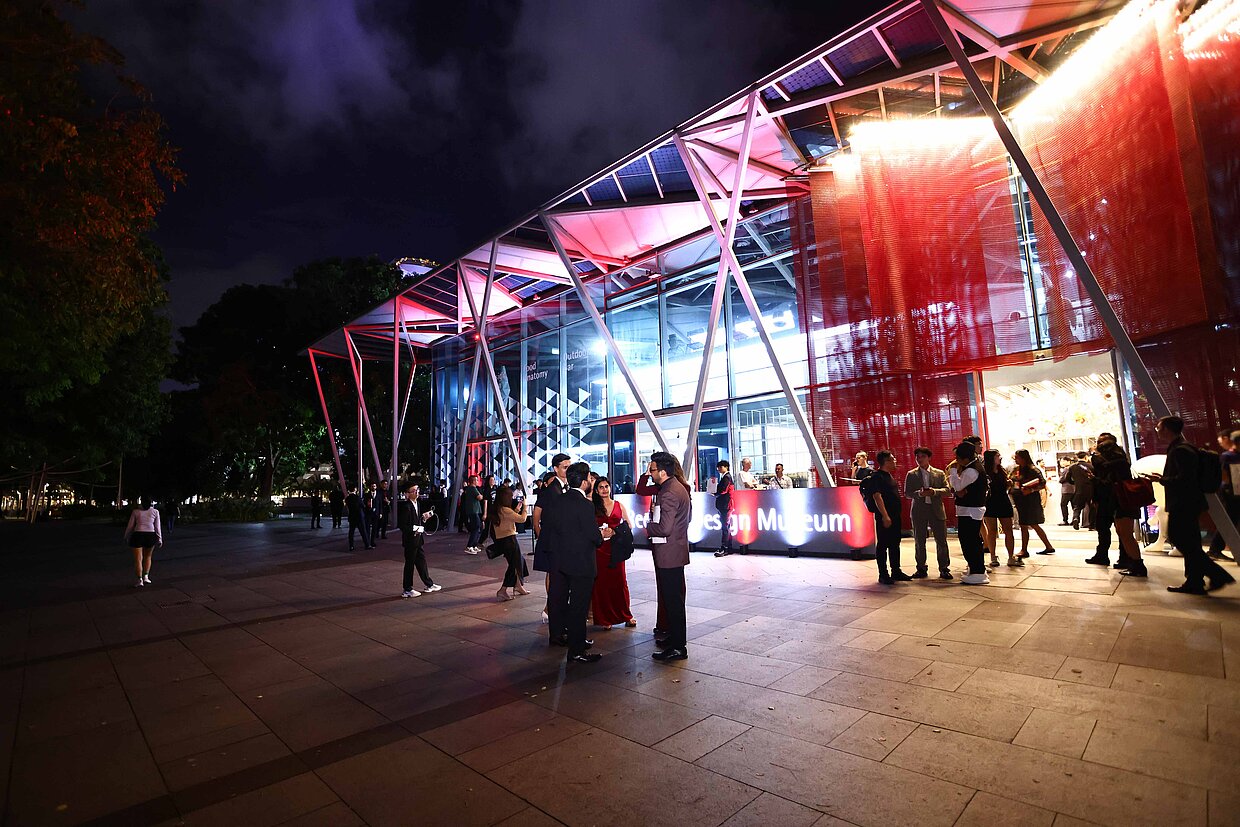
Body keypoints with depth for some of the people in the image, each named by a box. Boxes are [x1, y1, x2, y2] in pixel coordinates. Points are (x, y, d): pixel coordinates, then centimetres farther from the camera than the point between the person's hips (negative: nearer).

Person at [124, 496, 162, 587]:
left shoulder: (135, 511, 2)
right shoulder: (155, 511, 4)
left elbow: (130, 526, 5)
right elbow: (157, 527, 4)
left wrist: (126, 537, 18)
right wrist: (159, 539, 9)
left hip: (138, 535, -1)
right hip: (151, 536, 1)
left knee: (138, 559, 4)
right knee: (148, 557, 19)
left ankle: (140, 580, 1)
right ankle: (146, 577, 13)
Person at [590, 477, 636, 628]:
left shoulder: (619, 506, 10)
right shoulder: (592, 507, 4)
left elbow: (629, 524, 10)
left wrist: (615, 531, -5)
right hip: (599, 548, -1)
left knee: (620, 581, 0)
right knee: (601, 582, 1)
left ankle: (625, 615, 16)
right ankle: (605, 619, 13)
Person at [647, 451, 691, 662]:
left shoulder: (669, 494, -21)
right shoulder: (679, 487, 11)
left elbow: (664, 528, -25)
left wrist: (648, 529, -9)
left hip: (669, 554, -10)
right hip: (677, 551, 10)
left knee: (672, 600, -1)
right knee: (674, 598, 19)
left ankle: (678, 647, 8)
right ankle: (675, 637, 32)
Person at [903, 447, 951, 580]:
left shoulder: (939, 473, 8)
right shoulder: (911, 474, 6)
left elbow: (947, 490, 1)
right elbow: (907, 493, 1)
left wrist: (934, 491, -17)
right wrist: (919, 493, -17)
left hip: (937, 510, 0)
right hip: (919, 511, 0)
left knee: (941, 541, 0)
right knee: (919, 542, 5)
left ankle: (944, 569, 12)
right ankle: (921, 569, 15)